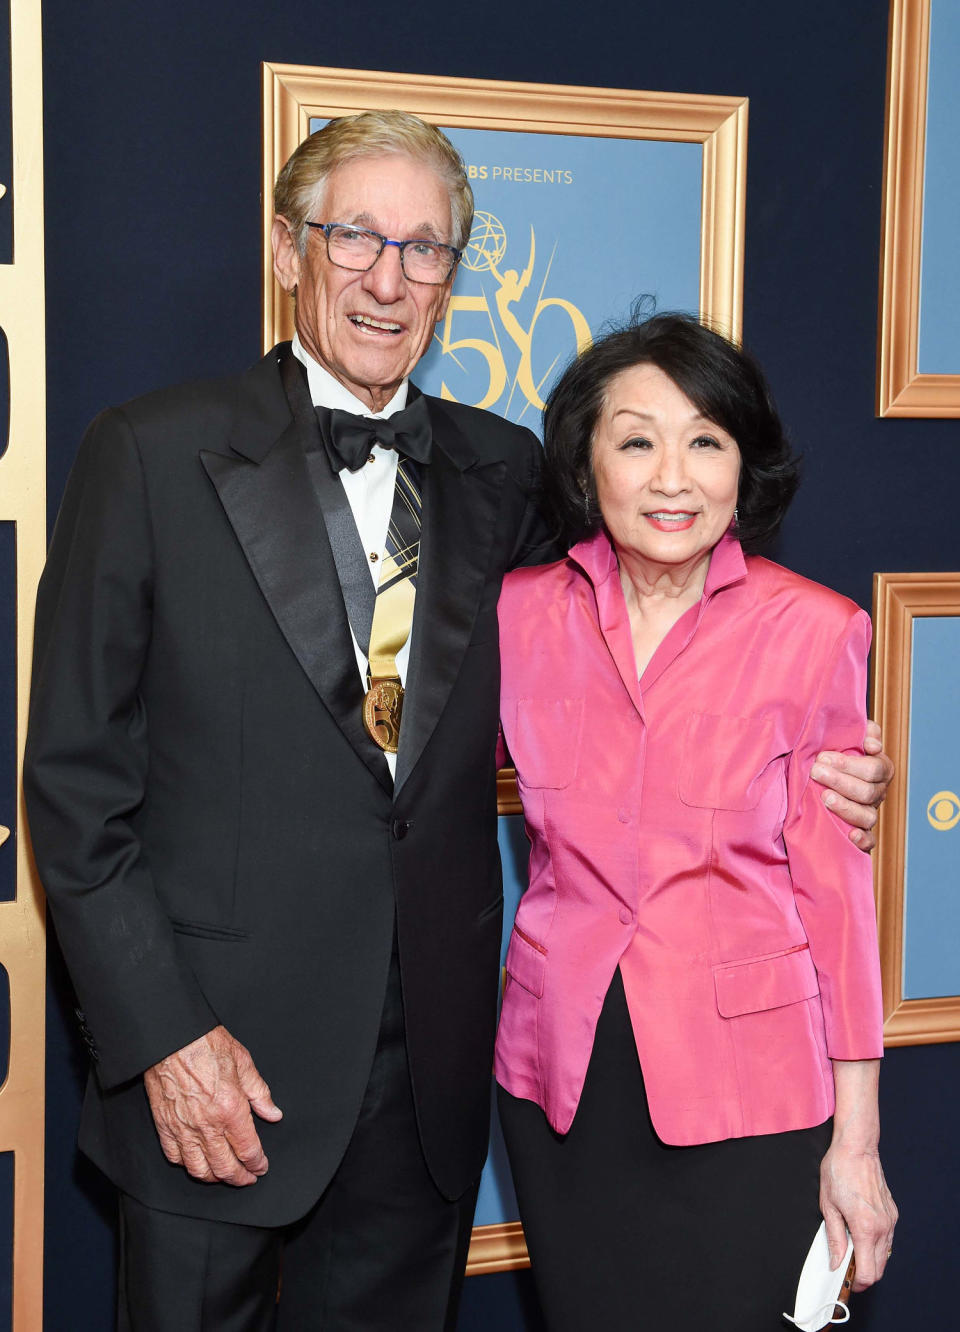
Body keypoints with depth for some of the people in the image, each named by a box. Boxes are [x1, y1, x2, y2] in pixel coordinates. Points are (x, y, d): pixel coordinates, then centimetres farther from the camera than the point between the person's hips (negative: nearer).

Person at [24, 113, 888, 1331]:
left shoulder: (504, 474, 6)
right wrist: (162, 1037, -12)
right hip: (211, 1070, -3)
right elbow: (77, 781, -6)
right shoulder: (153, 455, -5)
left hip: (429, 1079, 4)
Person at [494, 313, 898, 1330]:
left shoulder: (812, 631, -8)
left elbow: (833, 887, -6)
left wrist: (854, 1142, -5)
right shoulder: (520, 614, -2)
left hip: (744, 1089, -2)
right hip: (560, 1070, 3)